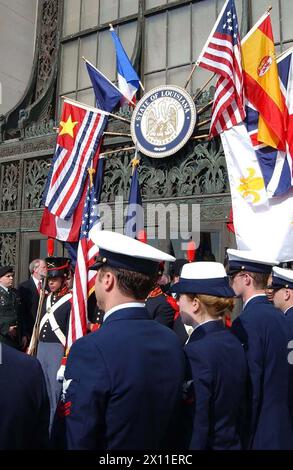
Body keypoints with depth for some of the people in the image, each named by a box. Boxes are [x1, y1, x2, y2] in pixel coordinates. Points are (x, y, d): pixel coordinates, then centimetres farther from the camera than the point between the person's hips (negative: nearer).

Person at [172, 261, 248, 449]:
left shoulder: (195, 352, -28)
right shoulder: (234, 342, -3)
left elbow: (197, 426, -24)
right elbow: (239, 409, 6)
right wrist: (234, 439, 16)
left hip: (208, 444, -6)